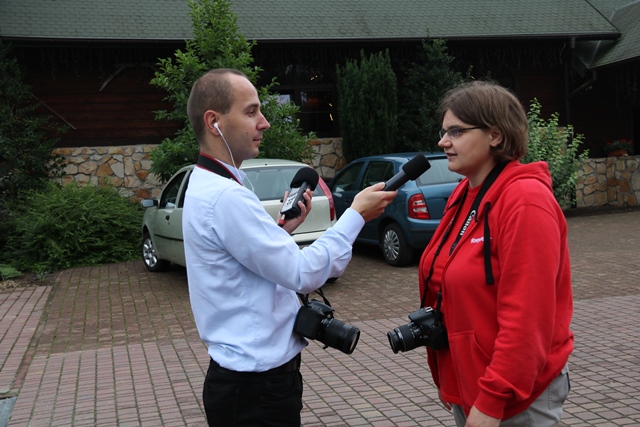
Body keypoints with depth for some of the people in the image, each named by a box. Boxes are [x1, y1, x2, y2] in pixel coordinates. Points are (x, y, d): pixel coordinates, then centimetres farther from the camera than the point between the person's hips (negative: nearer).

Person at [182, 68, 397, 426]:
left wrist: (283, 231, 2)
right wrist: (357, 215, -13)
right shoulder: (224, 196, -23)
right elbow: (302, 274, -22)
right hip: (256, 384, -10)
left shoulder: (211, 187, 10)